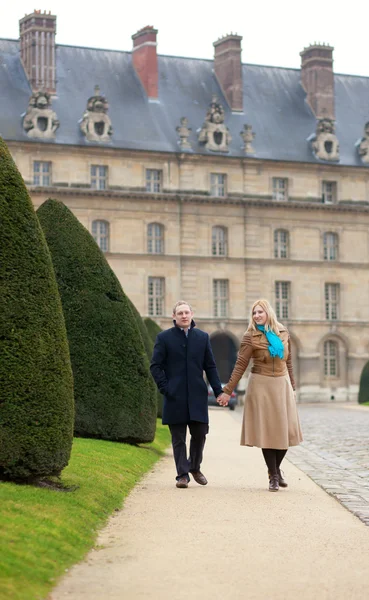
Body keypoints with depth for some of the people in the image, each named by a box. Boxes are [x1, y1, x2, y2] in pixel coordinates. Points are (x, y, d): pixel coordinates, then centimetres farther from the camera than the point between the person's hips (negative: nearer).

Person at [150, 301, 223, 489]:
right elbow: (155, 366, 1)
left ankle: (195, 467, 26)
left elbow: (210, 366, 11)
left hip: (197, 396, 2)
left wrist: (219, 391, 4)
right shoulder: (164, 337, 3)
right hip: (175, 397, -2)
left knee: (199, 434, 4)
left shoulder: (202, 337, 11)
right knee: (178, 438, 1)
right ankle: (182, 475, 6)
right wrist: (165, 388, -9)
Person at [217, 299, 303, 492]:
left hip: (282, 385, 4)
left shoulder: (283, 333, 7)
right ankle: (273, 476, 7)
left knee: (286, 430, 2)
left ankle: (276, 468, 25)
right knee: (266, 429, -3)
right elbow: (240, 365, -6)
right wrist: (227, 391, -10)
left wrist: (292, 386, 18)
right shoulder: (251, 337, -5)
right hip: (261, 385, -4)